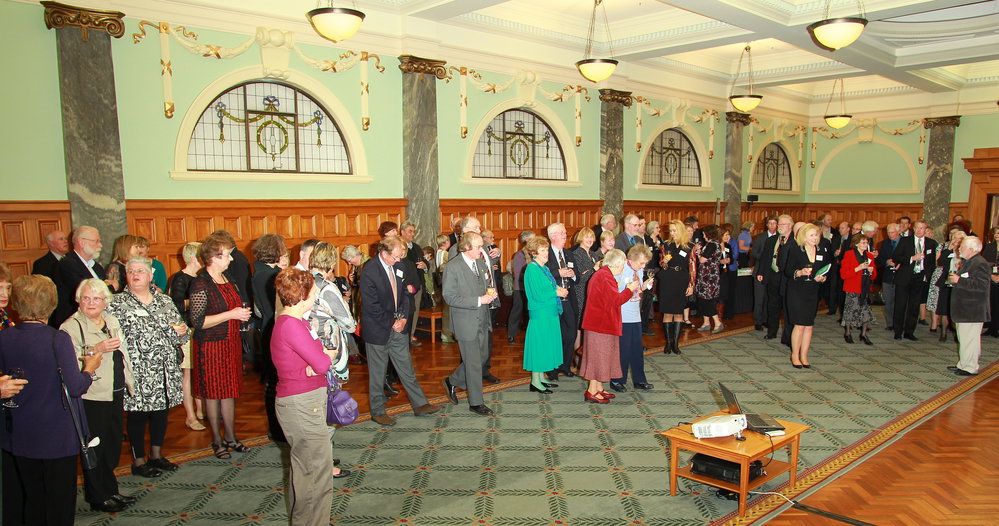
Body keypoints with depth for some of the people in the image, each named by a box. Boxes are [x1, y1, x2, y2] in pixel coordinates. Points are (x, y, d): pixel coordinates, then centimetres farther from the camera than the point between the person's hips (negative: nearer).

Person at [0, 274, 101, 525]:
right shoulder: (58, 339, -20)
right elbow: (75, 387, -19)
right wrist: (90, 368, -1)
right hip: (56, 436, -5)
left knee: (29, 500, 20)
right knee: (59, 503, 11)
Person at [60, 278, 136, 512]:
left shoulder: (112, 320, 12)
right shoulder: (71, 327, -11)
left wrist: (130, 383, 22)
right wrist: (96, 349, -30)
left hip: (115, 395, 7)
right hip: (91, 398, -7)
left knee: (113, 445, 15)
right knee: (95, 448, 2)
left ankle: (110, 490, 28)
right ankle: (99, 497, 15)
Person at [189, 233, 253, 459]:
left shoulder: (227, 280, 10)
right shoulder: (201, 284, -14)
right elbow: (198, 321, -19)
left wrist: (242, 314, 8)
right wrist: (230, 314, -21)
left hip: (231, 343, 7)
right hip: (211, 345, -7)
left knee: (229, 391, 11)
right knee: (213, 393, 5)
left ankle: (230, 437, 21)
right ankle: (217, 440, 17)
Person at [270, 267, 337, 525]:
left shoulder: (296, 322, 10)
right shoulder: (290, 325, -22)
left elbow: (321, 354, 8)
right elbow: (322, 363, -24)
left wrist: (320, 359, -15)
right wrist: (328, 356, -1)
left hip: (305, 402, 11)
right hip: (301, 404, -11)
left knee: (303, 464, 21)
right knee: (318, 466, -2)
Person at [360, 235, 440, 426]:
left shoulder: (398, 266, 1)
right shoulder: (369, 270, -20)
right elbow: (371, 305, -19)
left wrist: (403, 317, -3)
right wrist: (391, 323, -13)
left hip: (398, 327, 6)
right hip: (378, 330, -6)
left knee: (406, 368, 15)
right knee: (377, 373, 9)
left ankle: (420, 404, 25)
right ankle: (378, 412, 23)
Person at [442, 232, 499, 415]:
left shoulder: (480, 263, 8)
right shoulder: (453, 267, -15)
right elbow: (450, 298, -19)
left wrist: (491, 292, -3)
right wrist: (479, 300, -23)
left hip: (482, 321, 8)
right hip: (466, 323, -8)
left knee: (481, 356, 17)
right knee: (473, 363, 2)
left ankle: (452, 382, 36)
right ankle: (476, 403, 17)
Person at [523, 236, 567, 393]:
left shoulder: (545, 268, 14)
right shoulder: (532, 269, -14)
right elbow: (538, 295, -20)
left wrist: (559, 289, -1)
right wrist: (557, 293, -12)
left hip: (550, 312, 9)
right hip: (539, 313, -9)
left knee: (547, 344, 13)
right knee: (539, 344, -4)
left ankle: (541, 377, 23)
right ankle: (535, 381, 4)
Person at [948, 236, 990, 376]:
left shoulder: (981, 264, -16)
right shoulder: (966, 262, 16)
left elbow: (982, 285, -26)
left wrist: (959, 280, -25)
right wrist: (954, 279, 12)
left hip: (972, 311, -11)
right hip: (964, 310, 11)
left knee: (969, 339, -5)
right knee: (963, 338, 17)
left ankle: (970, 368, 2)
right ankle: (963, 364, 26)